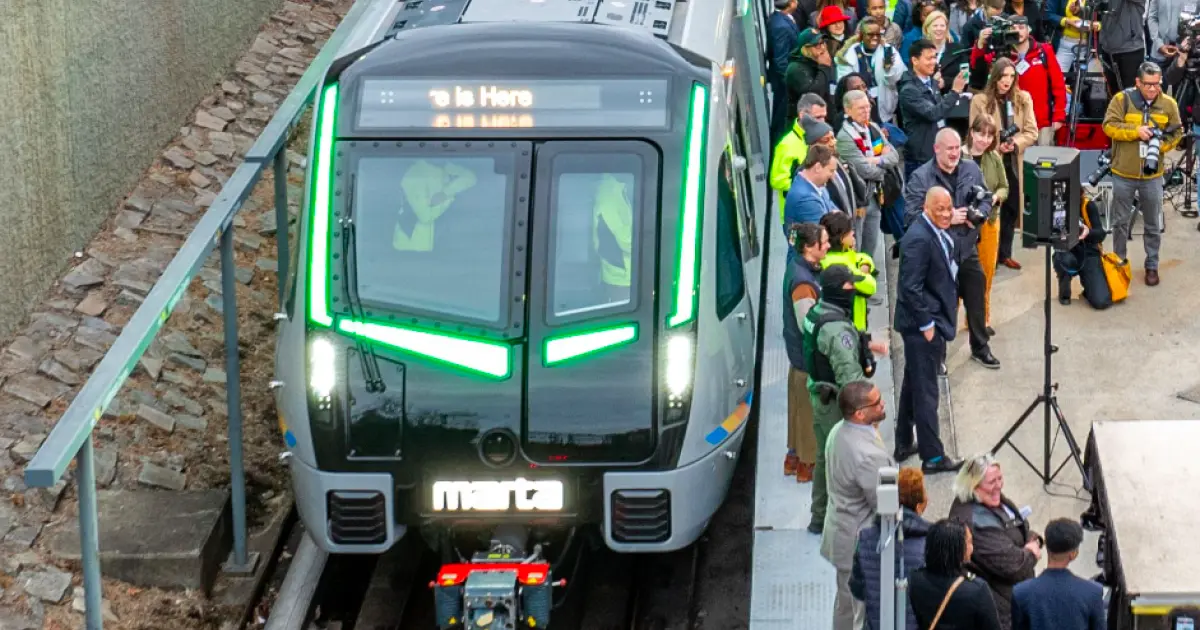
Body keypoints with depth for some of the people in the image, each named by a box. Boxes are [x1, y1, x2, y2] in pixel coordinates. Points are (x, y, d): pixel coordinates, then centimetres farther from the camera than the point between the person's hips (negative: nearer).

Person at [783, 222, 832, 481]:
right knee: (810, 406, 4)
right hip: (808, 353, -10)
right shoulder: (802, 281, -29)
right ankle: (807, 465, 17)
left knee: (800, 403, 22)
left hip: (798, 350, 10)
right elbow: (808, 324, -26)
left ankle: (794, 457, 36)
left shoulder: (799, 266, 2)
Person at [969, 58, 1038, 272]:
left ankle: (1004, 253, 20)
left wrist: (1015, 143, -16)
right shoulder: (980, 101, -5)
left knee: (1012, 208, 9)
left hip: (1014, 163, 4)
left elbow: (1031, 133, 1)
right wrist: (996, 146, -18)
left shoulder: (1023, 99, 3)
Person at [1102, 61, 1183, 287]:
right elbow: (1109, 126, -14)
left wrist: (1162, 145, -15)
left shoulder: (1169, 104, -1)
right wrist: (1136, 131, -25)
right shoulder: (1122, 99, -9)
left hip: (1152, 176, 1)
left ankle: (1152, 266, 21)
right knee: (1121, 222, 11)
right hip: (1123, 174, -1)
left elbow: (1177, 133, 4)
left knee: (1153, 225, 9)